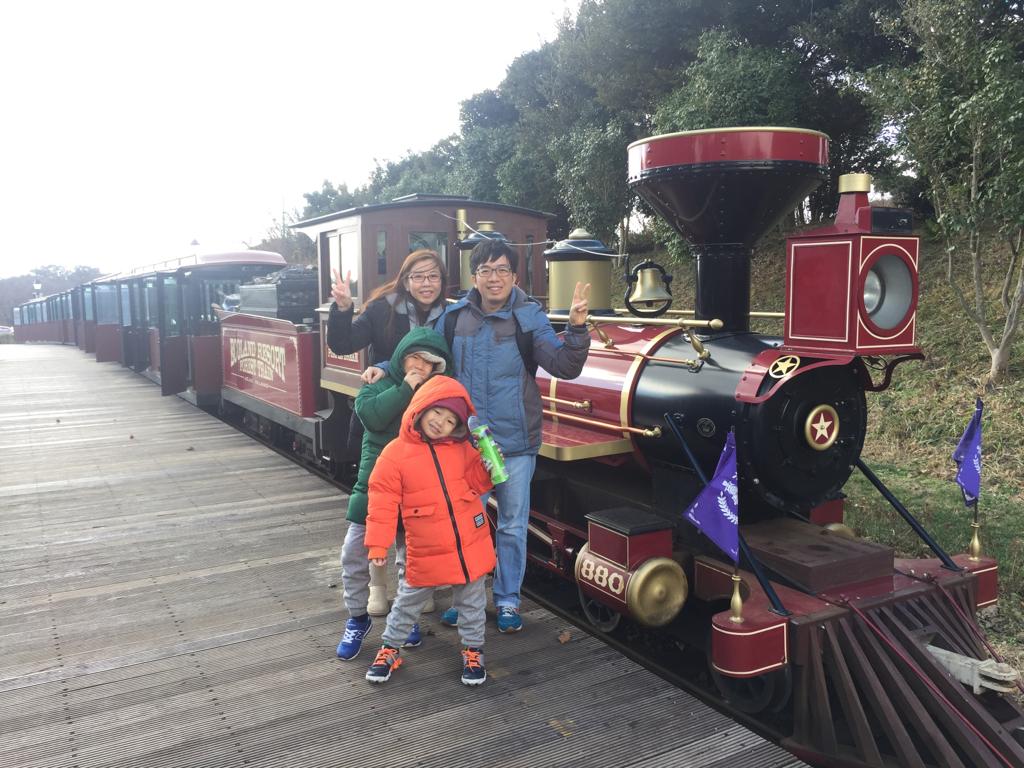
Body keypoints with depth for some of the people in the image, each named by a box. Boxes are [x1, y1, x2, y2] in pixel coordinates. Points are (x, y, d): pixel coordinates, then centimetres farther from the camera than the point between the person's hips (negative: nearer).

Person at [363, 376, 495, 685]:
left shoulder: (462, 448, -1)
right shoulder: (395, 454, -11)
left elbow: (474, 483, 11)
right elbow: (383, 502, -9)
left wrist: (487, 468, -9)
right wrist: (378, 544, -11)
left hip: (470, 544, 2)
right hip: (425, 553, -2)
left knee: (471, 603, 17)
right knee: (408, 602, 17)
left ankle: (473, 650, 37)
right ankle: (390, 648, 37)